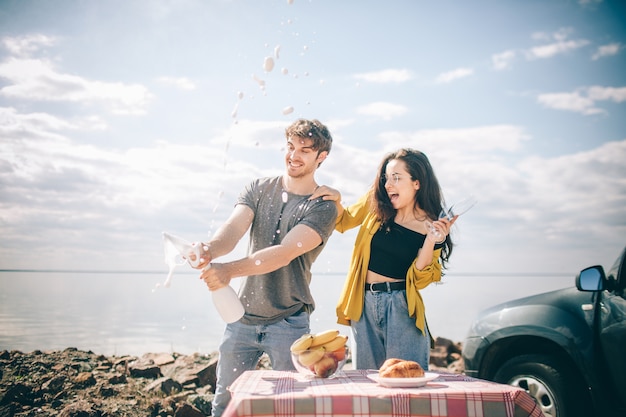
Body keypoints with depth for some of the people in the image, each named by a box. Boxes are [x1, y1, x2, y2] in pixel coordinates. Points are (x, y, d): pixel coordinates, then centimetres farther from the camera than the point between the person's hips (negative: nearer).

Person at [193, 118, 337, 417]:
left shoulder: (323, 207, -9)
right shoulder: (258, 189, 4)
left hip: (288, 323, -3)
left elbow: (286, 252, -23)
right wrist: (210, 250, -36)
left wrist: (230, 270, -36)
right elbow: (233, 230, -12)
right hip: (242, 317, 4)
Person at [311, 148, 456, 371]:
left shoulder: (432, 226, -4)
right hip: (364, 304, 3)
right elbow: (344, 221, 16)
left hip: (402, 308, -2)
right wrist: (336, 201, -4)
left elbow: (419, 280, -5)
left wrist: (430, 242, -19)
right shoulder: (375, 203, 0)